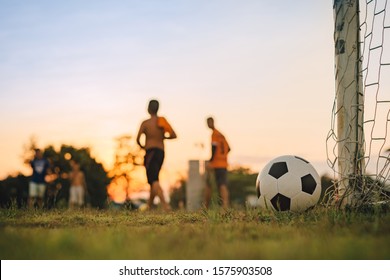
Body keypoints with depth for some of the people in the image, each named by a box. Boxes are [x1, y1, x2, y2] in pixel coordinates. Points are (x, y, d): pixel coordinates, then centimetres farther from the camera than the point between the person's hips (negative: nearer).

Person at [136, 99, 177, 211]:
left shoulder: (145, 123, -3)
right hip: (161, 153, 5)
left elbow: (138, 139, -10)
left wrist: (141, 146, 12)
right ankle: (149, 205, 23)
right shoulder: (162, 120, 6)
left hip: (150, 152, -5)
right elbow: (174, 135, 0)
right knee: (154, 179, 18)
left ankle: (165, 204, -30)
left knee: (154, 180, -12)